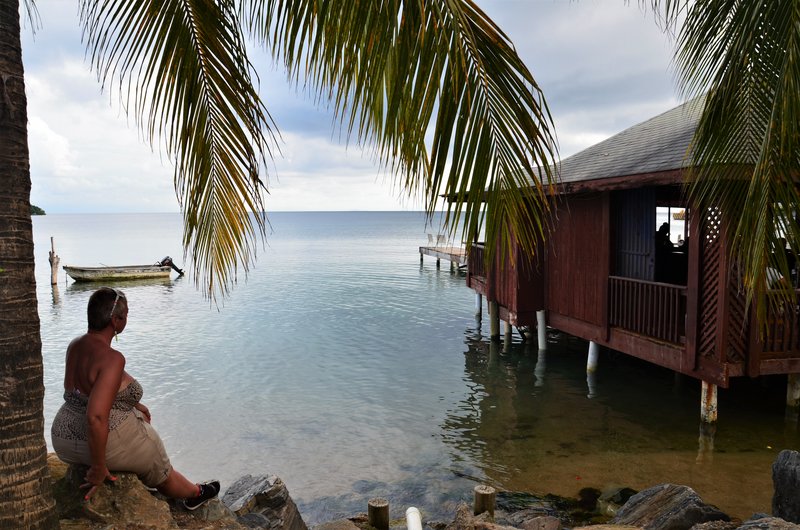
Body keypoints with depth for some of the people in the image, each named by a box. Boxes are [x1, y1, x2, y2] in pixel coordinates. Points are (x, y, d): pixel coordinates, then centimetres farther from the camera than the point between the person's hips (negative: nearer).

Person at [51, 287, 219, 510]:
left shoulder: (75, 345, -1)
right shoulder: (112, 358, -28)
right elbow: (96, 417, -34)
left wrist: (133, 404, 22)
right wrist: (98, 468, -23)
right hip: (106, 441, -9)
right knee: (159, 469, 20)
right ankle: (195, 494, 49)